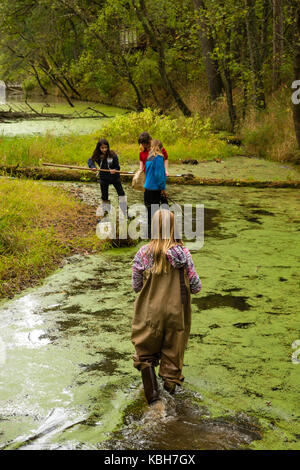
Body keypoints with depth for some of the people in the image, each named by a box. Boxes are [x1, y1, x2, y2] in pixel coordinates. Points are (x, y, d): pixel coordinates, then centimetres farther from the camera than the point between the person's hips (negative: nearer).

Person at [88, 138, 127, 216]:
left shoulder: (112, 155, -19)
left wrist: (114, 170, -35)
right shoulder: (97, 156, -12)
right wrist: (93, 167, -16)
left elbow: (117, 167, -13)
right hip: (104, 179, 2)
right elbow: (90, 160, 4)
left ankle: (126, 213, 5)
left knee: (121, 194, -5)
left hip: (114, 177, -2)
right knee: (104, 197, 10)